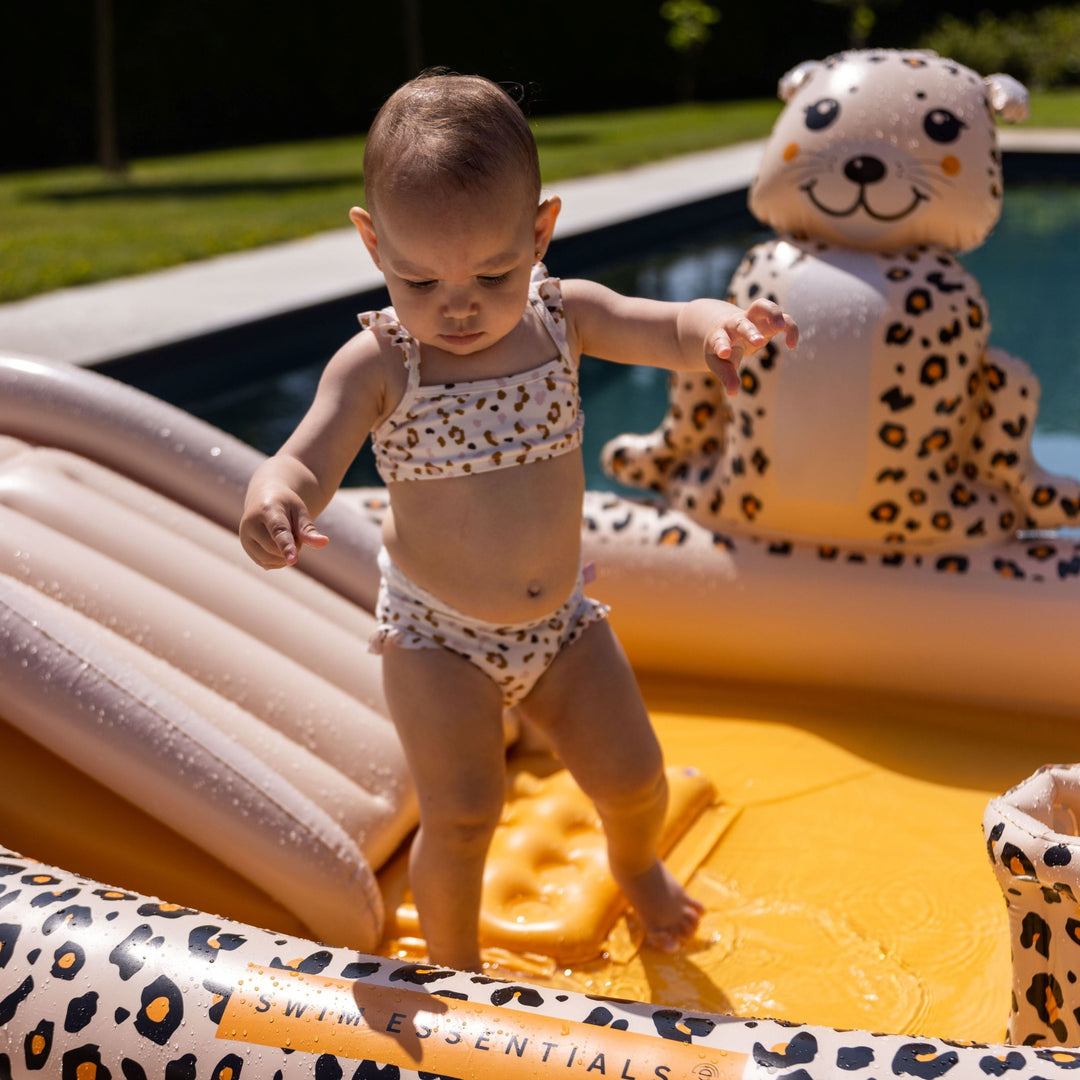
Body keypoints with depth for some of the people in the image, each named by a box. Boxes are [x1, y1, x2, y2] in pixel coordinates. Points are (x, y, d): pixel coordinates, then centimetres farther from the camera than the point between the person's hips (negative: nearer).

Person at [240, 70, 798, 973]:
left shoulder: (562, 316, -9)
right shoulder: (378, 365, -19)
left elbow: (674, 330, -14)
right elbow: (308, 461, -26)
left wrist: (722, 326, -39)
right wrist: (273, 496, -51)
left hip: (562, 620, 4)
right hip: (437, 635, -3)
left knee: (633, 777, 13)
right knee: (460, 816, -9)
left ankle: (635, 863, 51)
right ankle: (455, 971, 22)